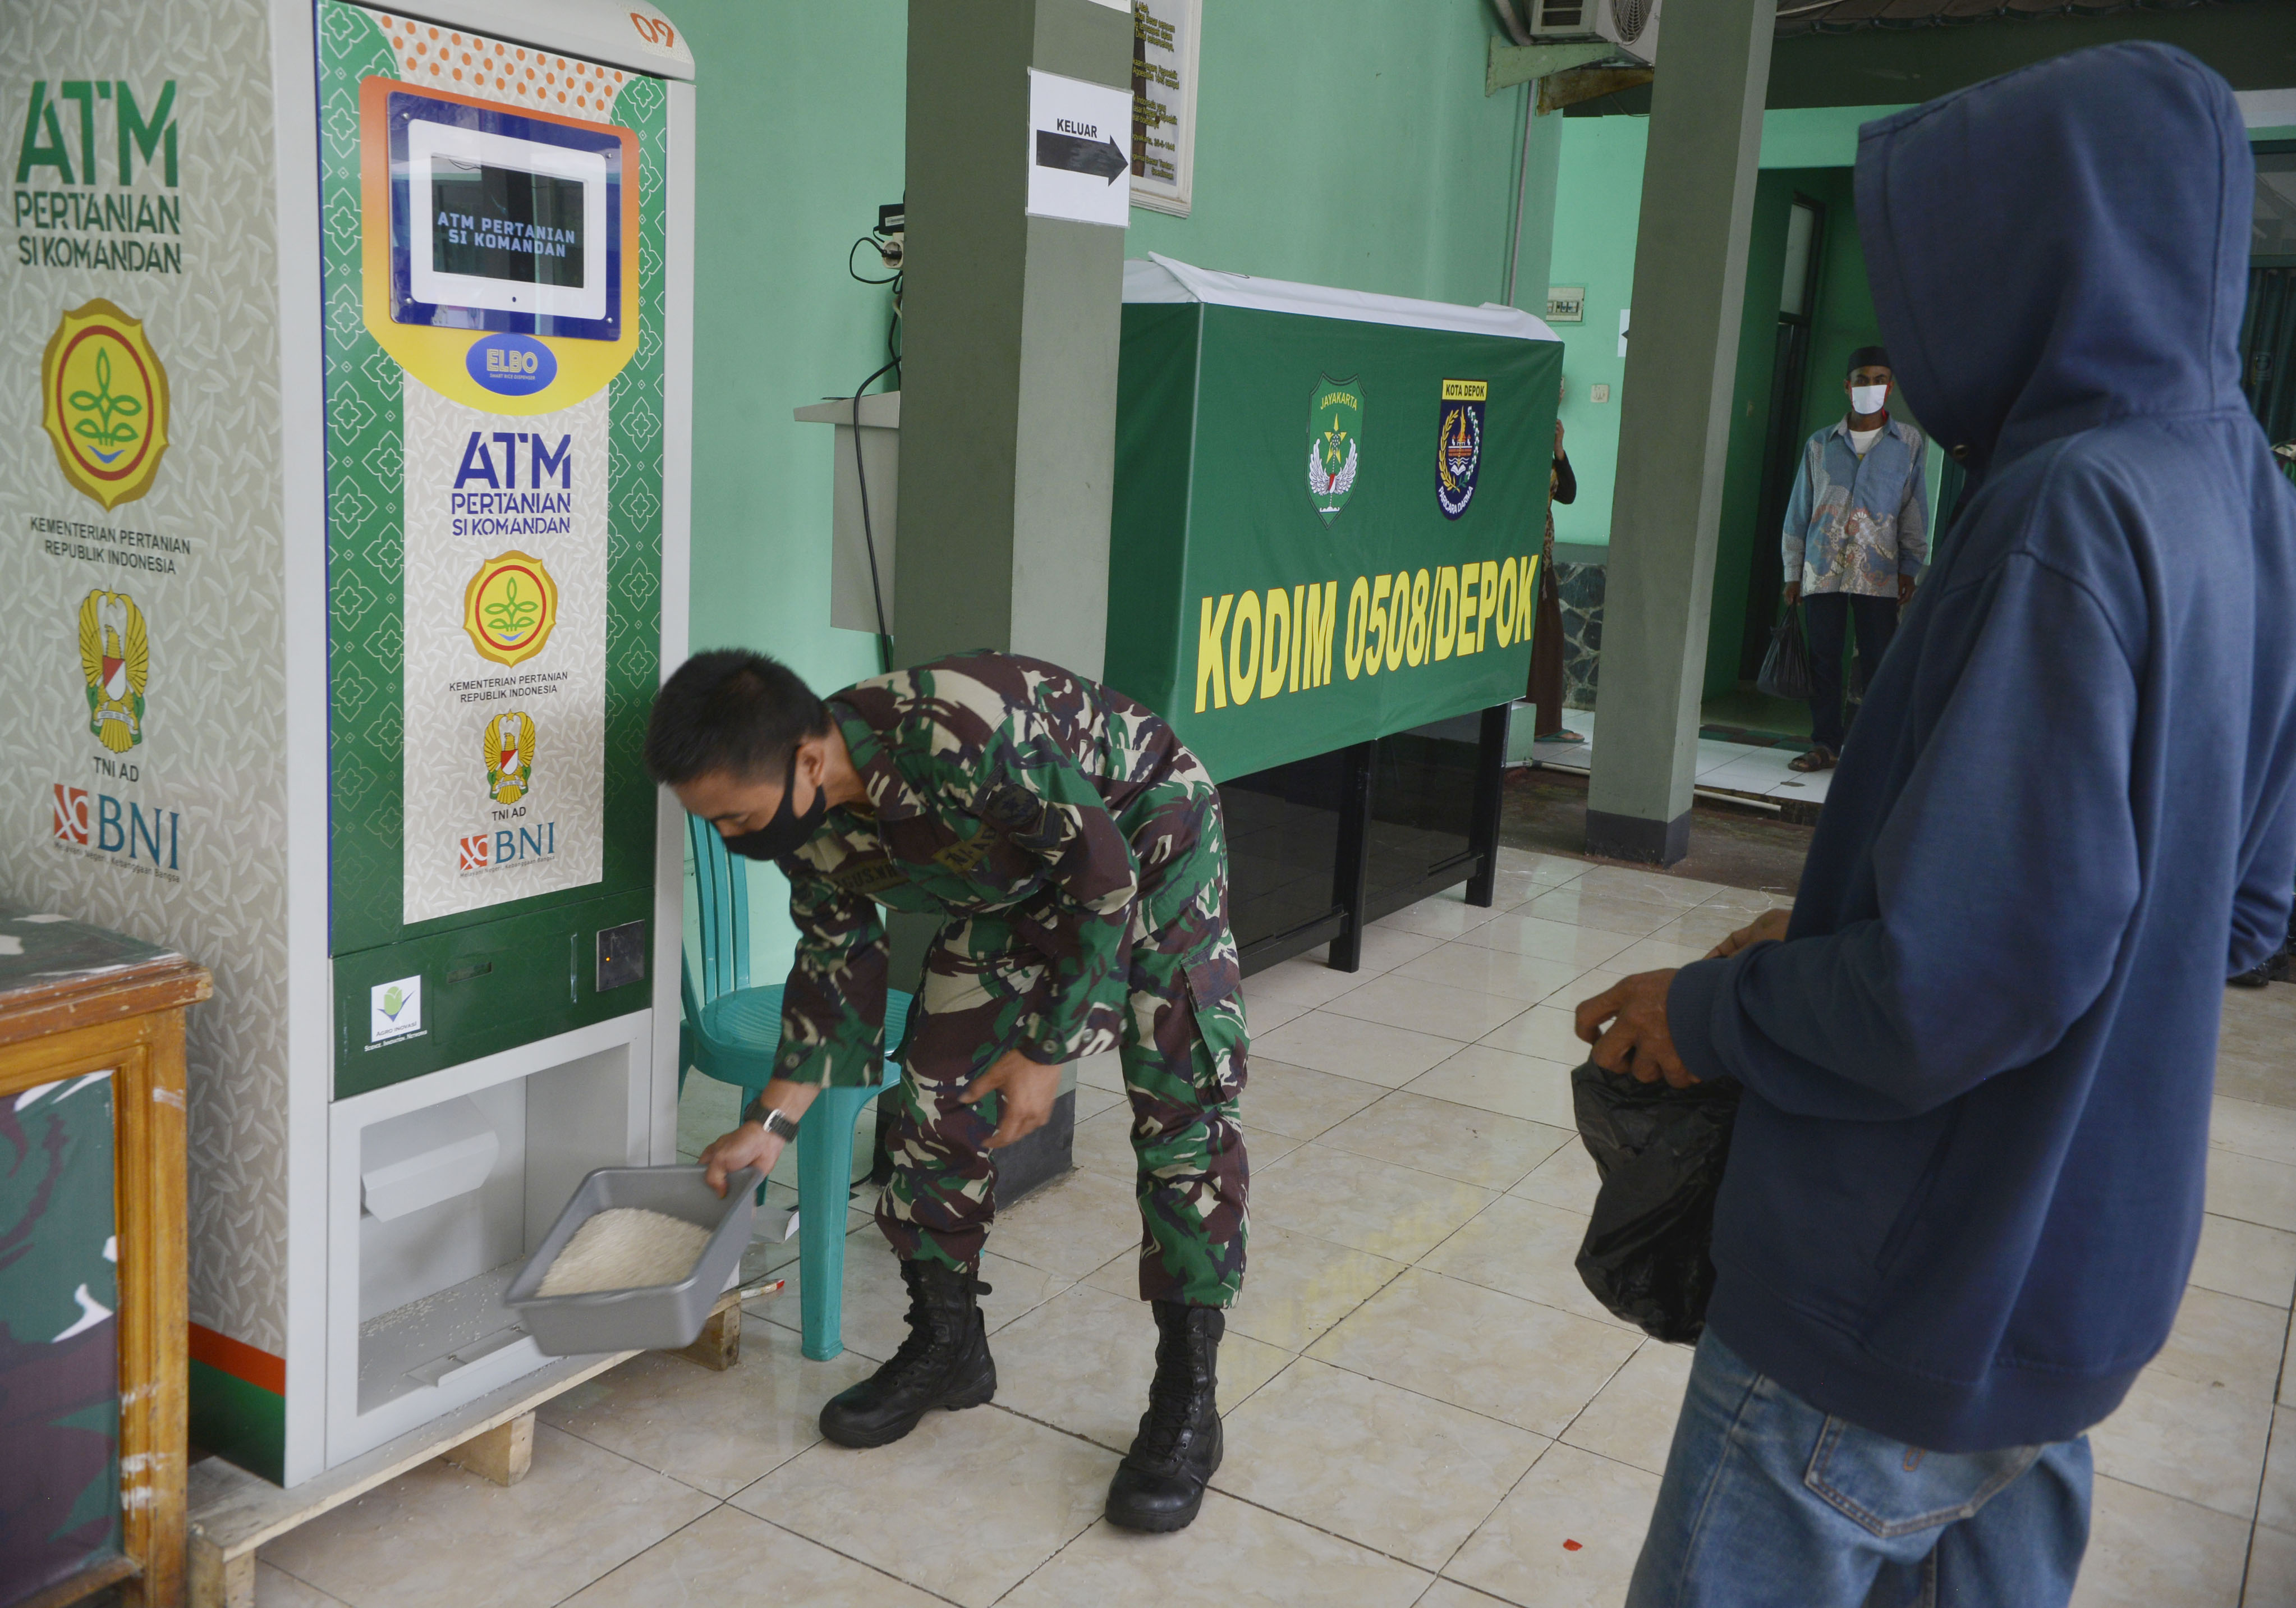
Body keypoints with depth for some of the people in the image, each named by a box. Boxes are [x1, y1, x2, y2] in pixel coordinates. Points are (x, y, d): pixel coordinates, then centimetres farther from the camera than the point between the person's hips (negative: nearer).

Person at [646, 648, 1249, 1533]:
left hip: (1144, 838, -6)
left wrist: (1045, 1051, -23)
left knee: (1181, 1104, -12)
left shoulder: (961, 737, -42)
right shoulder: (806, 824, -17)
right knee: (938, 1092, 0)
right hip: (1013, 878, 7)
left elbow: (1103, 875, -29)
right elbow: (836, 958, 1)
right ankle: (947, 1343, 19)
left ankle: (1187, 1393, -1)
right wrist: (773, 1120, -1)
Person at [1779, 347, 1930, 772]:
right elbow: (1799, 511, 12)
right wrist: (1793, 573, 8)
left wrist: (1910, 569, 1)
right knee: (1823, 658, 2)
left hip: (1878, 573, -2)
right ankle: (1825, 744, 11)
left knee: (1877, 664, -3)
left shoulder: (1909, 443, 8)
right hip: (1823, 569, 2)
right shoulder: (1821, 444, 11)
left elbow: (1915, 510, 7)